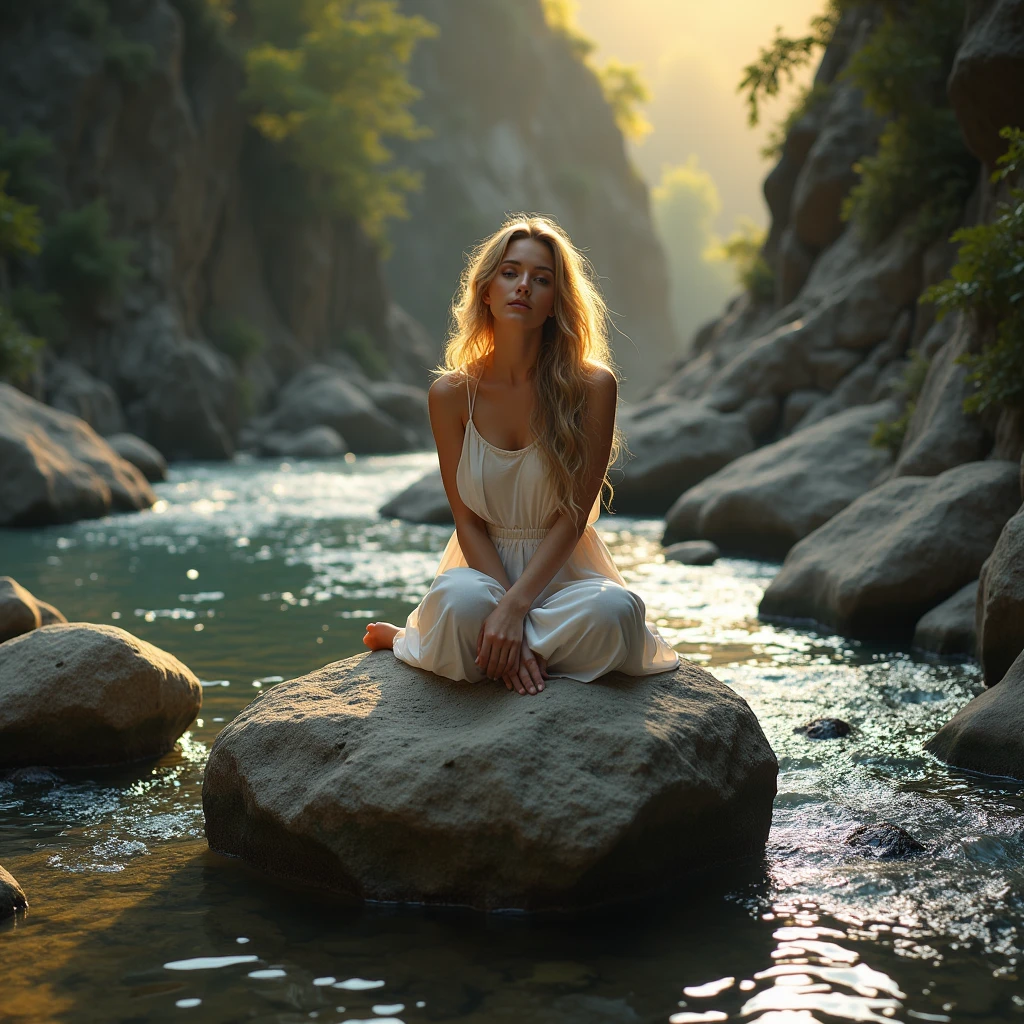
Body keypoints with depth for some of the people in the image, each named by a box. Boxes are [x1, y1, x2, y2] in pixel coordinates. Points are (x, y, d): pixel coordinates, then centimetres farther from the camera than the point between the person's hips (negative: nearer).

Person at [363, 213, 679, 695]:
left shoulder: (591, 386, -9)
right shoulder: (451, 394, -5)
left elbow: (573, 516, -10)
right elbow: (468, 520, -4)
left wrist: (514, 607, -23)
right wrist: (507, 609, -20)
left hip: (562, 569, 1)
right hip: (484, 566, -1)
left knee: (614, 610, -35)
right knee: (460, 602, -38)